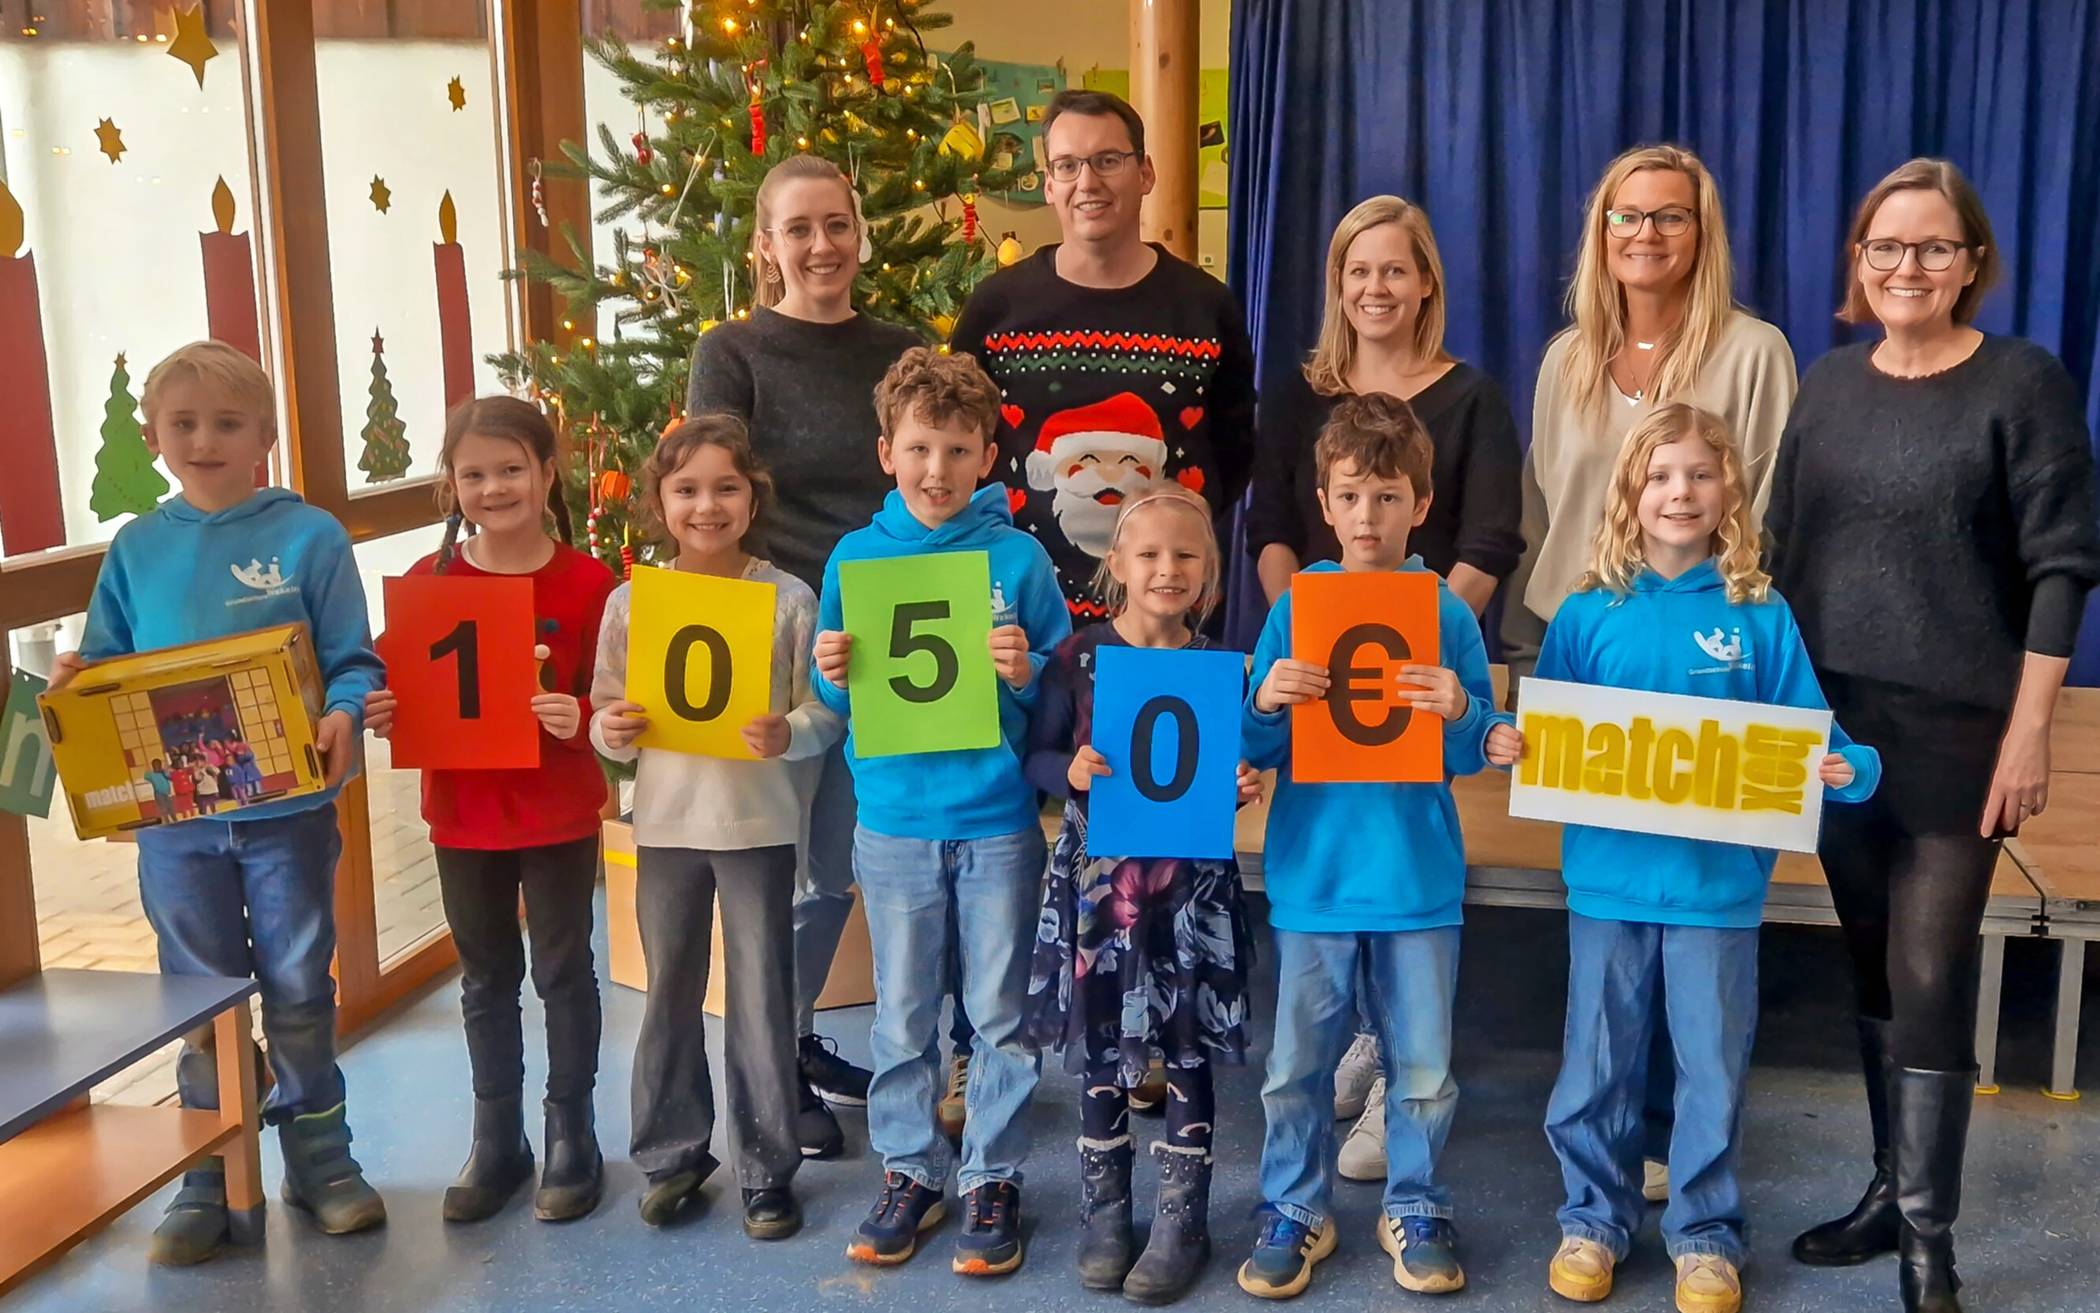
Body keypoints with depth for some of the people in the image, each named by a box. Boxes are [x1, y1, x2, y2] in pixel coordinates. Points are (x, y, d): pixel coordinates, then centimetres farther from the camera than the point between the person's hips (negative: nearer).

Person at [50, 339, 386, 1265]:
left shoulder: (309, 535, -6)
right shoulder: (137, 549, 3)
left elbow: (352, 661, -7)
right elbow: (108, 669, 8)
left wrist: (343, 715, -27)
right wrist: (75, 684, -13)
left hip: (288, 809, -2)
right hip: (173, 815, 3)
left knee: (300, 992, 10)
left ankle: (320, 1162, 26)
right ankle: (212, 1181, 25)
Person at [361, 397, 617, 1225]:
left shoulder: (586, 582, -10)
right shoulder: (428, 581, -1)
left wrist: (580, 718, -28)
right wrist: (382, 714, -15)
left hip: (558, 815, -3)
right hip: (462, 814, 3)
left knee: (563, 971, 10)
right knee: (486, 978, 15)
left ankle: (571, 1135, 25)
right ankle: (496, 1140, 29)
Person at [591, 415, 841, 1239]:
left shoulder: (789, 599, -6)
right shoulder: (629, 602, 0)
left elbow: (825, 713, -5)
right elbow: (605, 718, 5)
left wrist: (788, 734, -25)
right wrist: (612, 731, -16)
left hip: (758, 823, -2)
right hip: (666, 823, 2)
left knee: (761, 997, 6)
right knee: (669, 993, 13)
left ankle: (767, 1169, 19)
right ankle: (673, 1153, 28)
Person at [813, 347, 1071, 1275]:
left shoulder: (1017, 557, -3)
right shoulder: (855, 557, 2)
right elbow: (834, 702, 8)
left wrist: (1027, 675, -20)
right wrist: (834, 673, -14)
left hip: (997, 822, -1)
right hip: (893, 822, 2)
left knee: (999, 1016, 9)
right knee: (901, 1017, 13)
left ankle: (992, 1183, 23)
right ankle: (908, 1174, 28)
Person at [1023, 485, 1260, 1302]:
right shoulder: (1078, 657, -2)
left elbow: (1232, 766, 9)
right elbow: (1036, 757, 1)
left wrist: (1241, 788, -12)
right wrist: (1070, 773, -19)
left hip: (1191, 882, 0)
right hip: (1097, 876, 0)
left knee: (1189, 1051, 5)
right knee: (1099, 1048, 9)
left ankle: (1183, 1221, 18)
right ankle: (1104, 1213, 24)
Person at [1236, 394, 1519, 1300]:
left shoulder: (1449, 615, -1)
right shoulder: (1295, 609, 1)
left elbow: (1477, 756, 1)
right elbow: (1256, 749, 2)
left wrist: (1461, 716, -20)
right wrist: (1266, 702, -18)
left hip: (1419, 879, 0)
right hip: (1313, 876, 0)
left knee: (1422, 1064, 10)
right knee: (1298, 1062, 9)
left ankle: (1416, 1210, 28)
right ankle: (1295, 1210, 26)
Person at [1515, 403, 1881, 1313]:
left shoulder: (1761, 617, -2)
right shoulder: (1588, 614, -2)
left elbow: (1802, 739, -2)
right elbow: (1546, 736, 2)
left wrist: (1844, 769, -21)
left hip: (1719, 884, 0)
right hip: (1609, 879, 1)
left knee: (1713, 1070, 9)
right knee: (1597, 1066, 12)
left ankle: (1705, 1234, 27)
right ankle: (1594, 1219, 29)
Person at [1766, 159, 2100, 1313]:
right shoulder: (1829, 381, 8)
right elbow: (1784, 553, 12)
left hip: (1957, 730, -4)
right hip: (1835, 721, 5)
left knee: (1931, 980, -3)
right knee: (1874, 971, 12)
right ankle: (1891, 1189, 25)